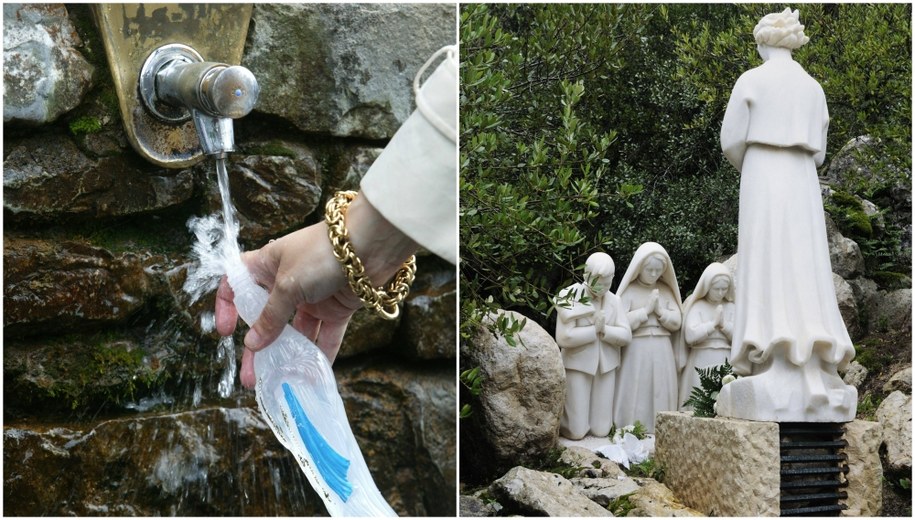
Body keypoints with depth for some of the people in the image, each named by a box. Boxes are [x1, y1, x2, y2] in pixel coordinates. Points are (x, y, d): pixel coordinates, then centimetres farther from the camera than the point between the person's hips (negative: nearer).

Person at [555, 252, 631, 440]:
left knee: (601, 430, 5)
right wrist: (594, 329, -16)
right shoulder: (571, 298, -11)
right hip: (579, 365, -4)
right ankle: (560, 420, 28)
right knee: (576, 431, -3)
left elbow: (626, 335, -1)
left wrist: (604, 329, -18)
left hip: (606, 366, 4)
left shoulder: (614, 300, 5)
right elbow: (563, 338, -19)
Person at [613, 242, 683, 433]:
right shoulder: (629, 291, -2)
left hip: (662, 352, 4)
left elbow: (676, 322, 5)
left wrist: (660, 310, -10)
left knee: (660, 395, 5)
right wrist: (646, 310, -11)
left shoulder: (666, 291, 10)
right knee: (635, 395, -4)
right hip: (636, 352, -4)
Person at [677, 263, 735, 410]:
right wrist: (714, 323, -9)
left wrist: (723, 323, -9)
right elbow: (690, 335, -12)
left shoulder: (731, 307, 12)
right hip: (702, 363, -3)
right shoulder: (697, 306, 2)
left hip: (725, 363, 3)